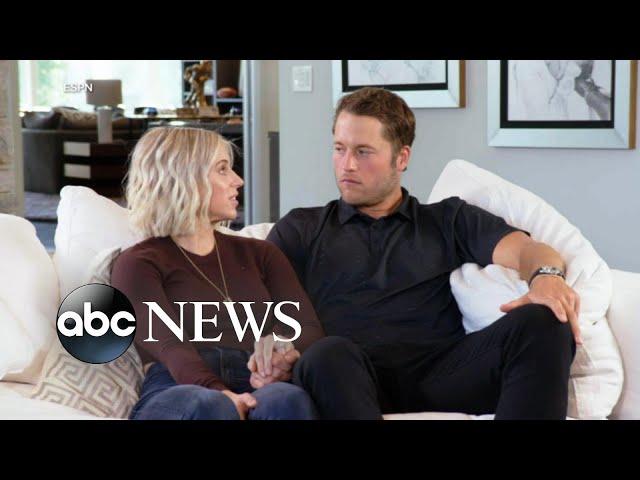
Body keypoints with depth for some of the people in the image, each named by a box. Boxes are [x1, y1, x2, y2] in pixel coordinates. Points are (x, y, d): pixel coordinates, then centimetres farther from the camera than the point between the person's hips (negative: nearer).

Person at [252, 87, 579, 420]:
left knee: (542, 323, -27)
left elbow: (526, 250, 7)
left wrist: (546, 277, -19)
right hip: (349, 379, -1)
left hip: (440, 373, 2)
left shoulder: (450, 220, 24)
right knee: (328, 355, -38)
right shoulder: (300, 229, 24)